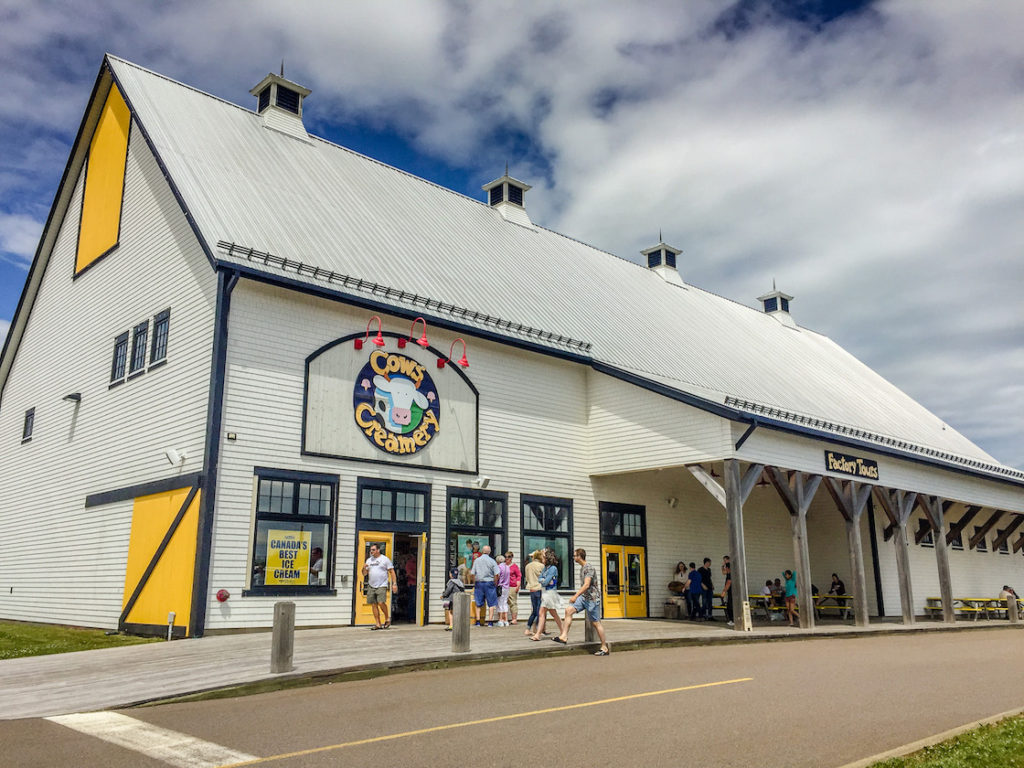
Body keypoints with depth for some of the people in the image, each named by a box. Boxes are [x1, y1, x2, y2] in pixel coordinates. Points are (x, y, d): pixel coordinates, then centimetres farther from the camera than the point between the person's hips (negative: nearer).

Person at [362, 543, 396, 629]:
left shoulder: (385, 559, 0)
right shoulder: (369, 560, 15)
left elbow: (392, 572, -1)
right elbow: (364, 574, 17)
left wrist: (394, 584, -9)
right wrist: (364, 568, -5)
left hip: (382, 586, -5)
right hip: (371, 586, 5)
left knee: (381, 603, -17)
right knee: (374, 605, 2)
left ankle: (387, 618, 6)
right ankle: (378, 624, 8)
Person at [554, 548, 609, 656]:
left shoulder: (589, 568, -16)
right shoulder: (582, 568, 12)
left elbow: (586, 585, -26)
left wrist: (575, 596, -32)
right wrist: (577, 596, 29)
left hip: (592, 598, -9)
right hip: (583, 597, 9)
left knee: (595, 623, -3)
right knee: (568, 609, -7)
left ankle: (605, 648, 8)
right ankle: (564, 636, -9)